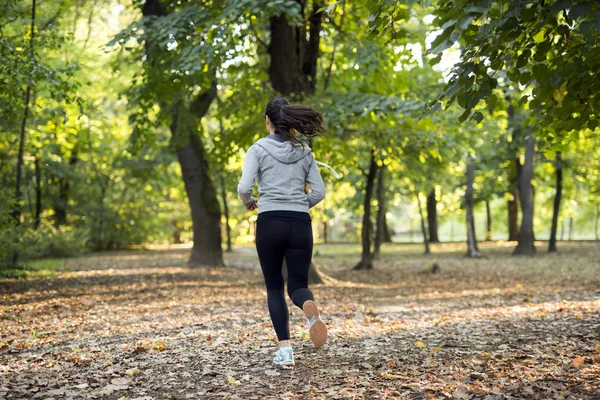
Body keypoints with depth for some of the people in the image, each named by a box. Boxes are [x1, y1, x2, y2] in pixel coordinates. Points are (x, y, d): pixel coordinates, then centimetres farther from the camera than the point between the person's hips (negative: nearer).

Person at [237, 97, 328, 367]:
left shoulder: (258, 149, -1)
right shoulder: (304, 151, 9)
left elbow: (244, 188, -11)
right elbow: (318, 192, 7)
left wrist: (249, 203, 11)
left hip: (270, 224, -2)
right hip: (300, 224, 2)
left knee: (274, 287, 12)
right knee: (298, 285, 8)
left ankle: (285, 349, 1)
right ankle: (309, 306, -31)